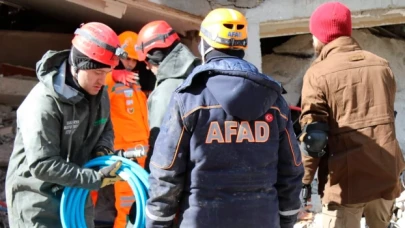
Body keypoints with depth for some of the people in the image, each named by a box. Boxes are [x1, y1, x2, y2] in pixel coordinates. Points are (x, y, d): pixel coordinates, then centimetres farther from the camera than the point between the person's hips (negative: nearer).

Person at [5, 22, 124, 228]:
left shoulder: (99, 95, -1)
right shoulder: (44, 103, -25)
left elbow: (106, 129, 16)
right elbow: (42, 165, -27)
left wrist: (102, 149, -8)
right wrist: (96, 178, -28)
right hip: (37, 199, -7)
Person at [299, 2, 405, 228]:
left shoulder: (318, 74, -9)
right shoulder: (382, 66, 8)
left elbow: (313, 136, -11)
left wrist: (304, 181, -3)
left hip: (346, 179, -5)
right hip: (387, 175, 5)